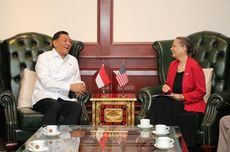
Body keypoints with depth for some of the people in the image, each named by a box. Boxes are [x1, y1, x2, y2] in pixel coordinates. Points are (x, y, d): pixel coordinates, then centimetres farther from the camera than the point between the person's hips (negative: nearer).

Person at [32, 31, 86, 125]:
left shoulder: (73, 60, 20)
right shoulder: (44, 57, 4)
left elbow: (77, 81, 20)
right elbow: (45, 81, -10)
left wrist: (80, 87, -7)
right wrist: (70, 86, -17)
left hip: (63, 99, 4)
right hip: (44, 96, -4)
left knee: (77, 107, -29)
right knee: (55, 106, -37)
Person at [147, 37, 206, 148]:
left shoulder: (194, 66, -10)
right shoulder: (173, 64, 11)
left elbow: (201, 92, -9)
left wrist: (182, 97, -18)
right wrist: (166, 88, -1)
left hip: (190, 104, -6)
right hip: (174, 101, 6)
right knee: (158, 102, -25)